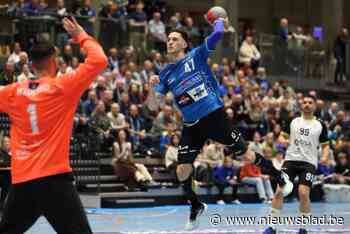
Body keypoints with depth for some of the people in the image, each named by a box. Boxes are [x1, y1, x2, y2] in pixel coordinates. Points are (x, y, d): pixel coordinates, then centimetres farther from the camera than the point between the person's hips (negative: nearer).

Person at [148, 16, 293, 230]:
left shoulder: (197, 55, -4)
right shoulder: (166, 74, 6)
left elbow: (218, 34, -17)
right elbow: (153, 106, 1)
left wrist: (220, 21, 3)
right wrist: (152, 88, -17)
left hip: (214, 116, -4)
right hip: (192, 126, 4)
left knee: (245, 154, 3)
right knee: (182, 171, -4)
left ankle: (279, 176, 27)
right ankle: (196, 206, 21)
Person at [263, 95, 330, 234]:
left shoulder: (320, 125, 6)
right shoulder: (293, 121, 10)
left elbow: (325, 145, 10)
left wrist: (325, 157, -6)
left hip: (309, 162, -1)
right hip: (291, 159, 1)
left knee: (303, 193, -17)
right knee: (279, 191, -9)